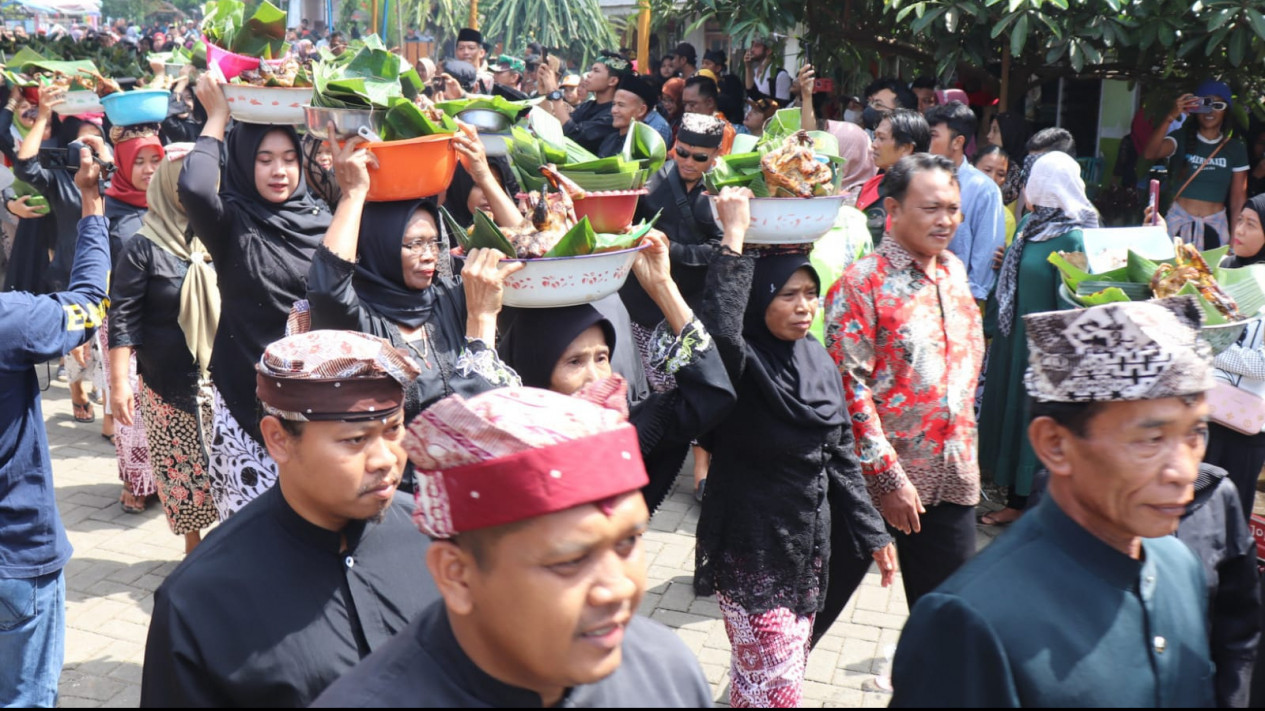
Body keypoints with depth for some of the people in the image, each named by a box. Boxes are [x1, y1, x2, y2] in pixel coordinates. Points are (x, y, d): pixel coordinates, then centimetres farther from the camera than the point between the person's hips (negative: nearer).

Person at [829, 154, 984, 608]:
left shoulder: (954, 271, 9)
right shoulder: (864, 282, -12)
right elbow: (850, 385, -16)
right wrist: (888, 477, -19)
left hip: (950, 477, 6)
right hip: (879, 475, -5)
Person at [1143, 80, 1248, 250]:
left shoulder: (1236, 148, 5)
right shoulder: (1182, 138, 0)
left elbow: (1238, 198, 7)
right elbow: (1149, 154, -20)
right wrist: (1171, 117, -29)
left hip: (1216, 225, 1)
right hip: (1179, 221, -1)